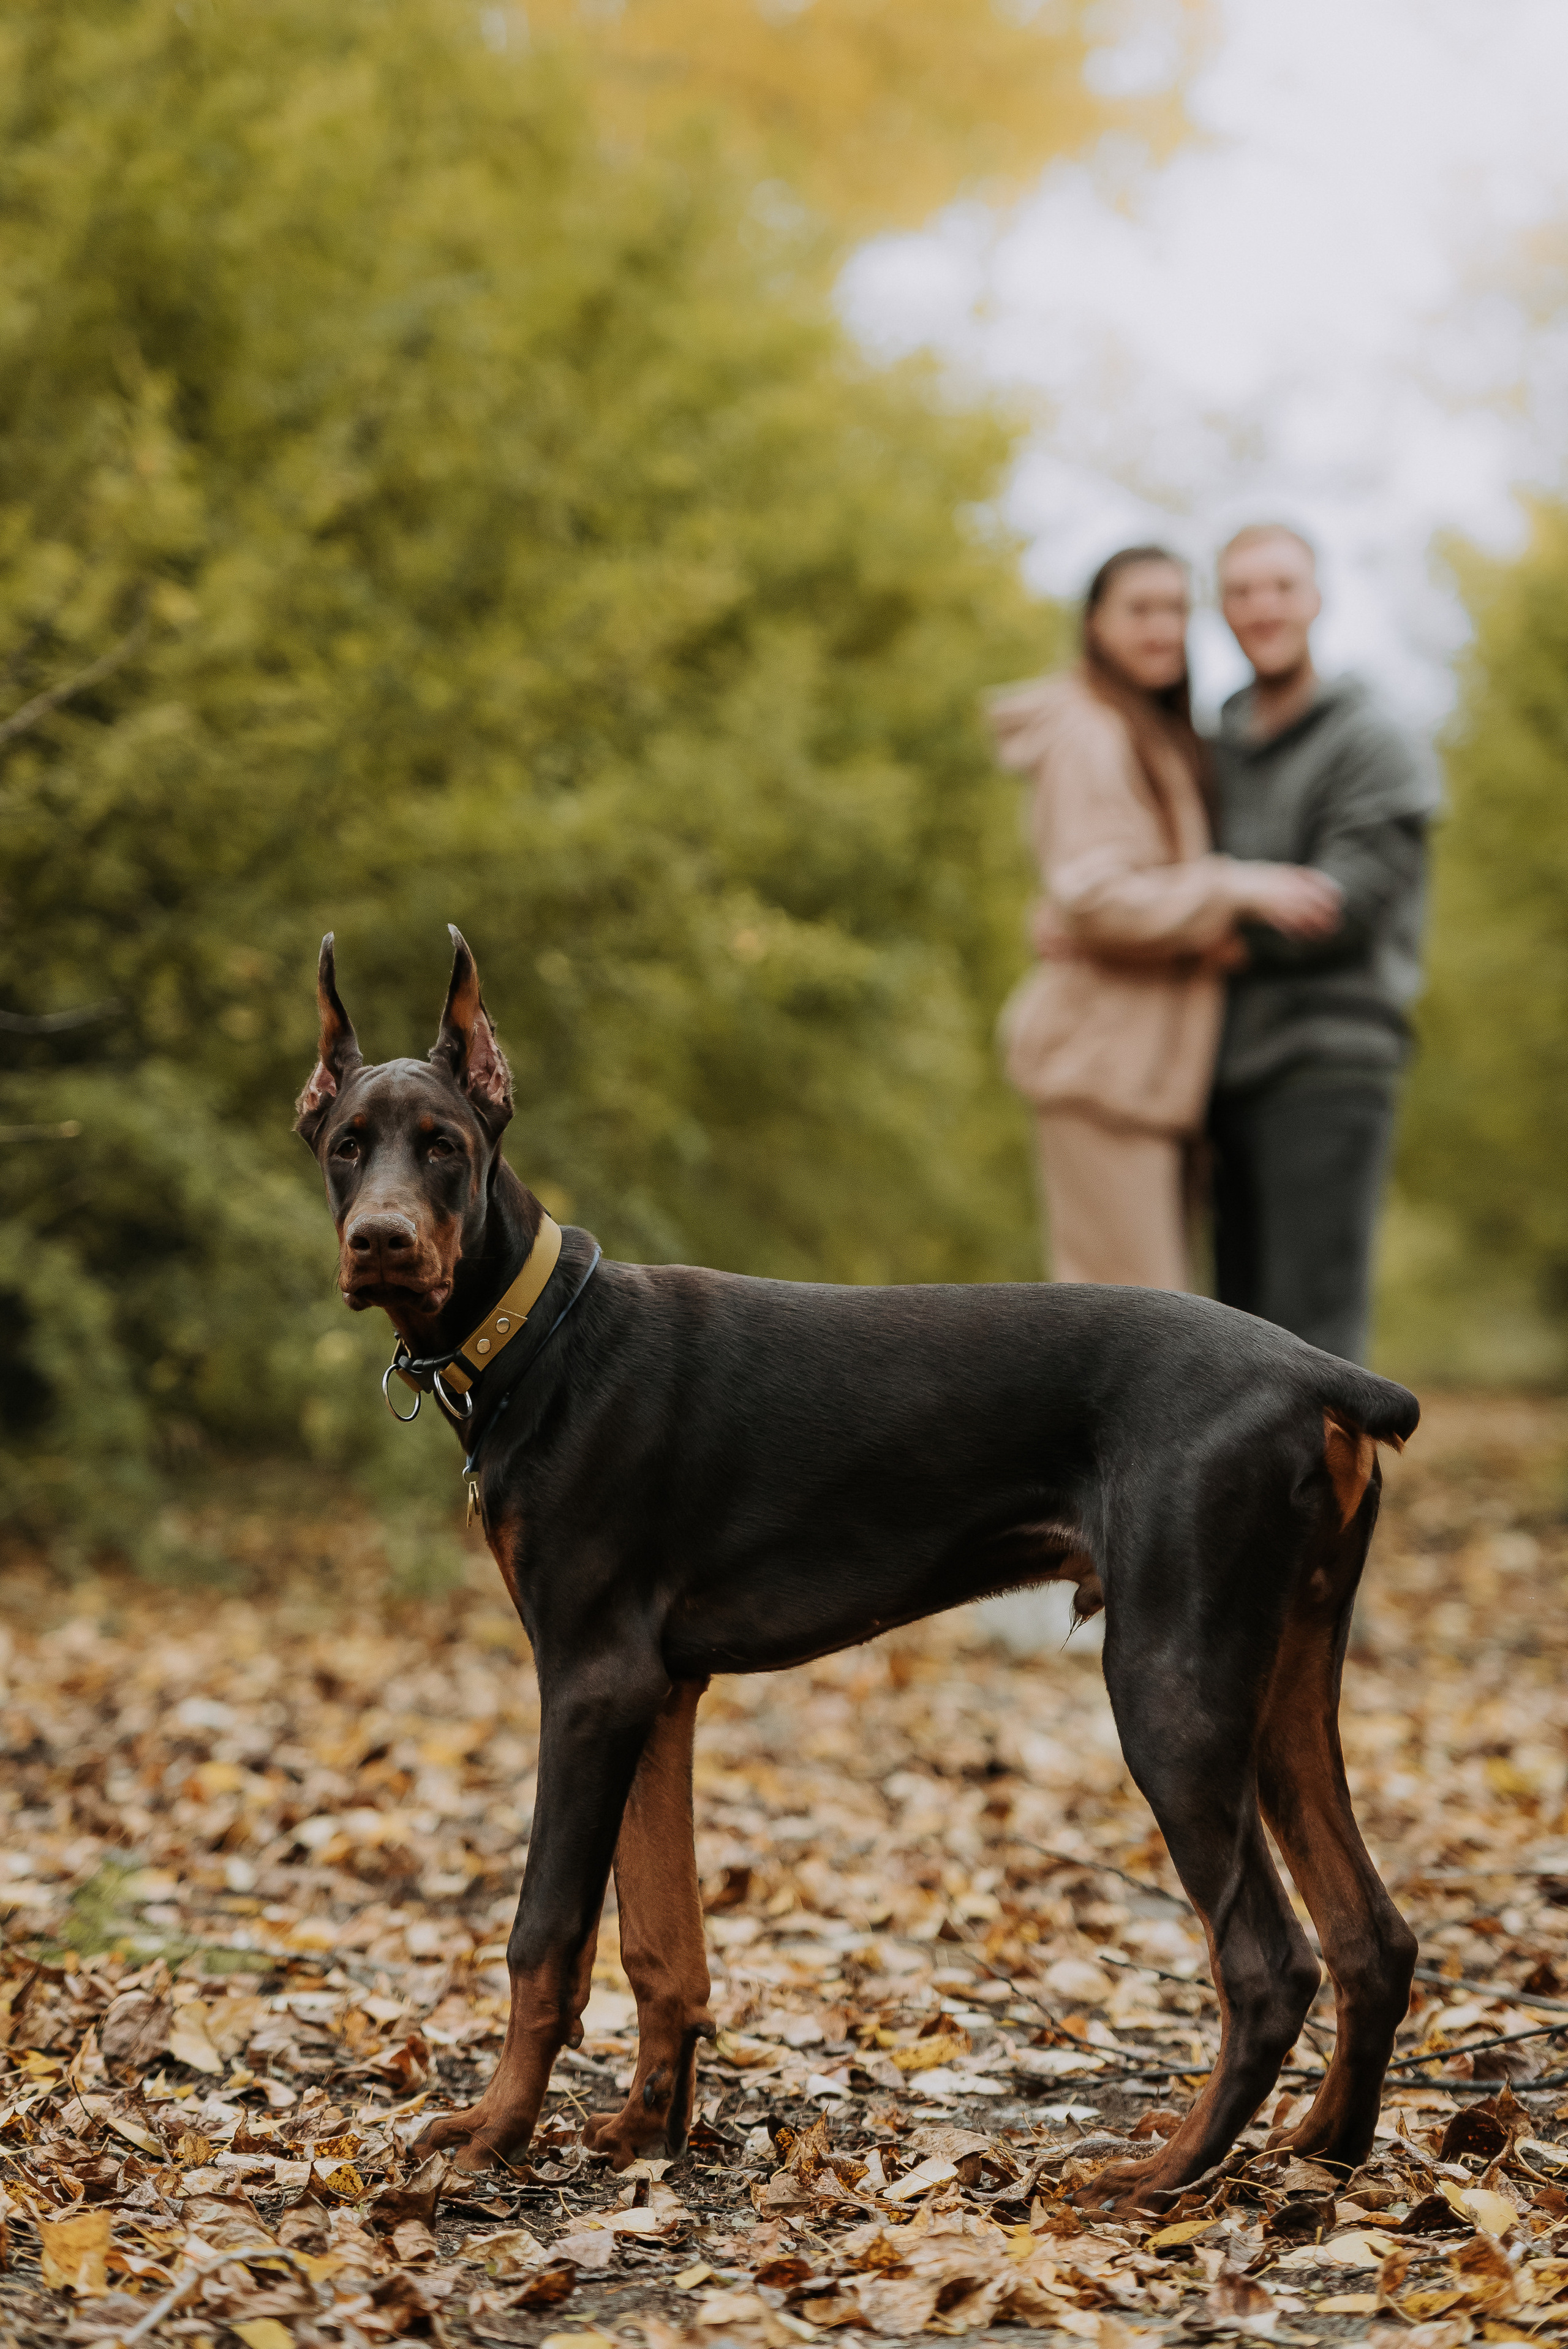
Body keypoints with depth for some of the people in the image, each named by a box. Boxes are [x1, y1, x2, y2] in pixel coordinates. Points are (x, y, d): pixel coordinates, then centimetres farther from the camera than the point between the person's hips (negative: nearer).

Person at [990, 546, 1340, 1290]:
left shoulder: (1161, 738, 21)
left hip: (1151, 1056, 10)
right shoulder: (1089, 736, -10)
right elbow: (1094, 897, -20)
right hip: (1101, 1056, -10)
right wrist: (1240, 889, -22)